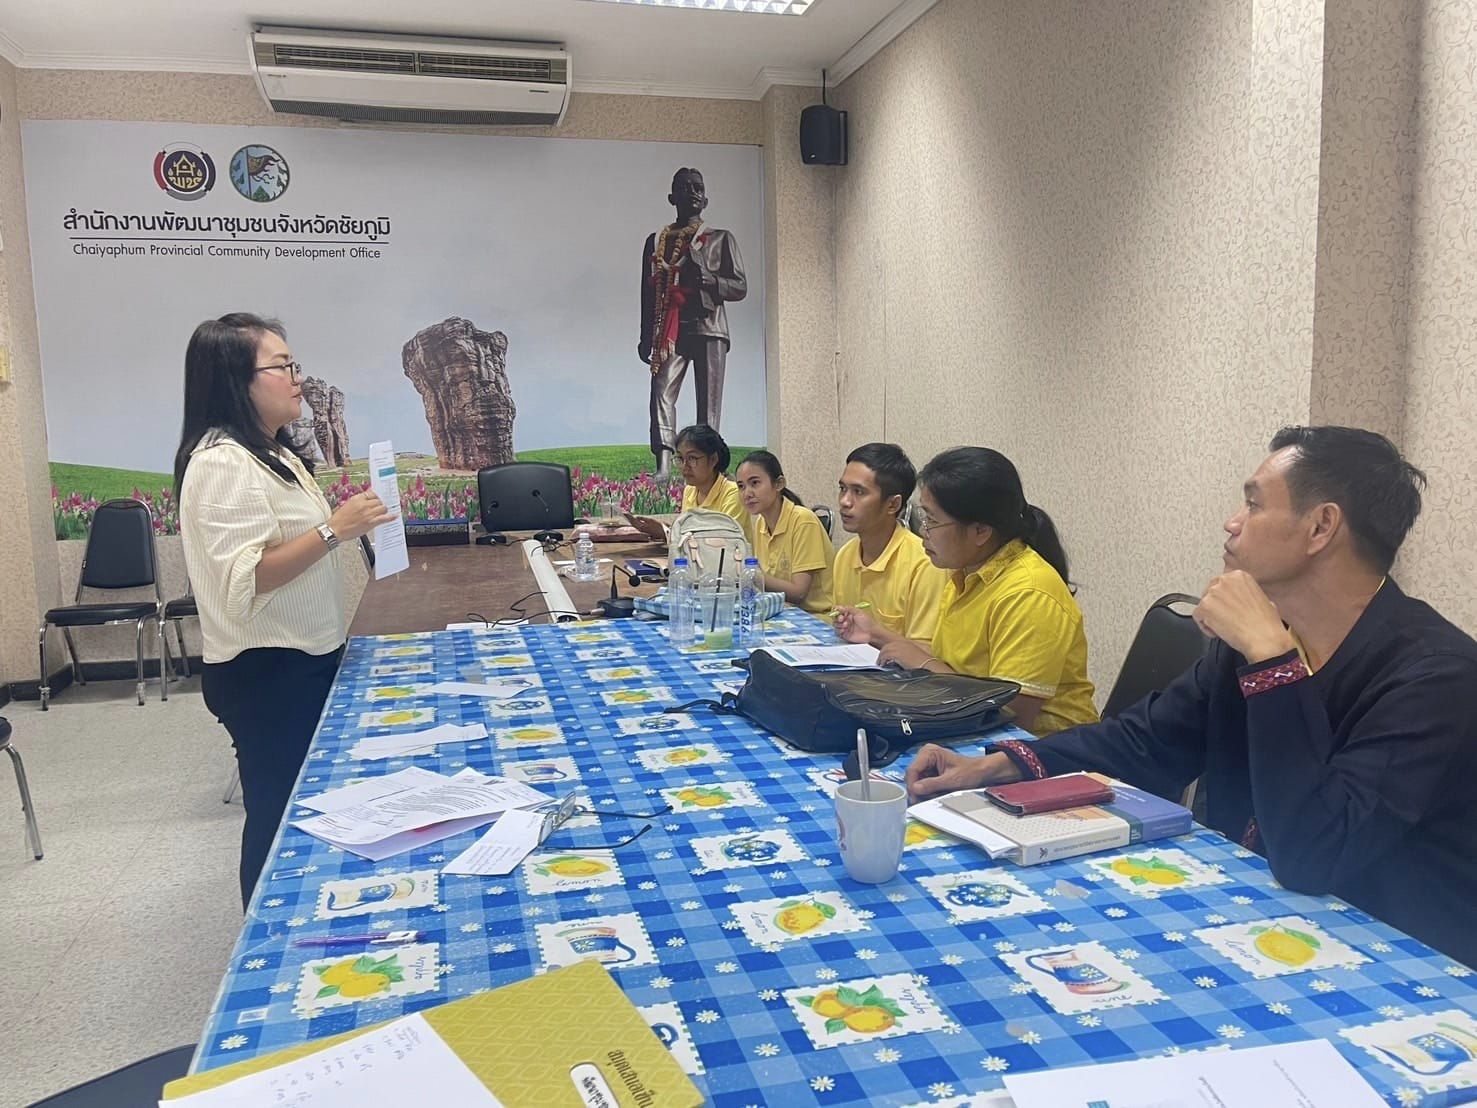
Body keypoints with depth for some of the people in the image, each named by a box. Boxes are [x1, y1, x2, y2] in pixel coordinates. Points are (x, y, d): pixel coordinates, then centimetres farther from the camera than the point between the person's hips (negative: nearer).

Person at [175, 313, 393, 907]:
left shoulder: (273, 451, 12)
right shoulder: (223, 464, -20)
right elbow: (245, 578, -27)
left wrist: (344, 522, 12)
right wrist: (333, 530, -31)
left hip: (303, 660, 10)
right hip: (265, 673, -10)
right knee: (278, 815, 2)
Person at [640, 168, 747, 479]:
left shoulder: (721, 239, 12)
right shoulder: (657, 241, 18)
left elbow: (740, 287, 6)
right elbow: (647, 292, 17)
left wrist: (706, 278, -13)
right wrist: (646, 337, 10)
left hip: (709, 328, -1)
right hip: (669, 330, 1)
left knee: (709, 404, -5)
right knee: (662, 393, -17)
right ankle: (663, 468, -24)